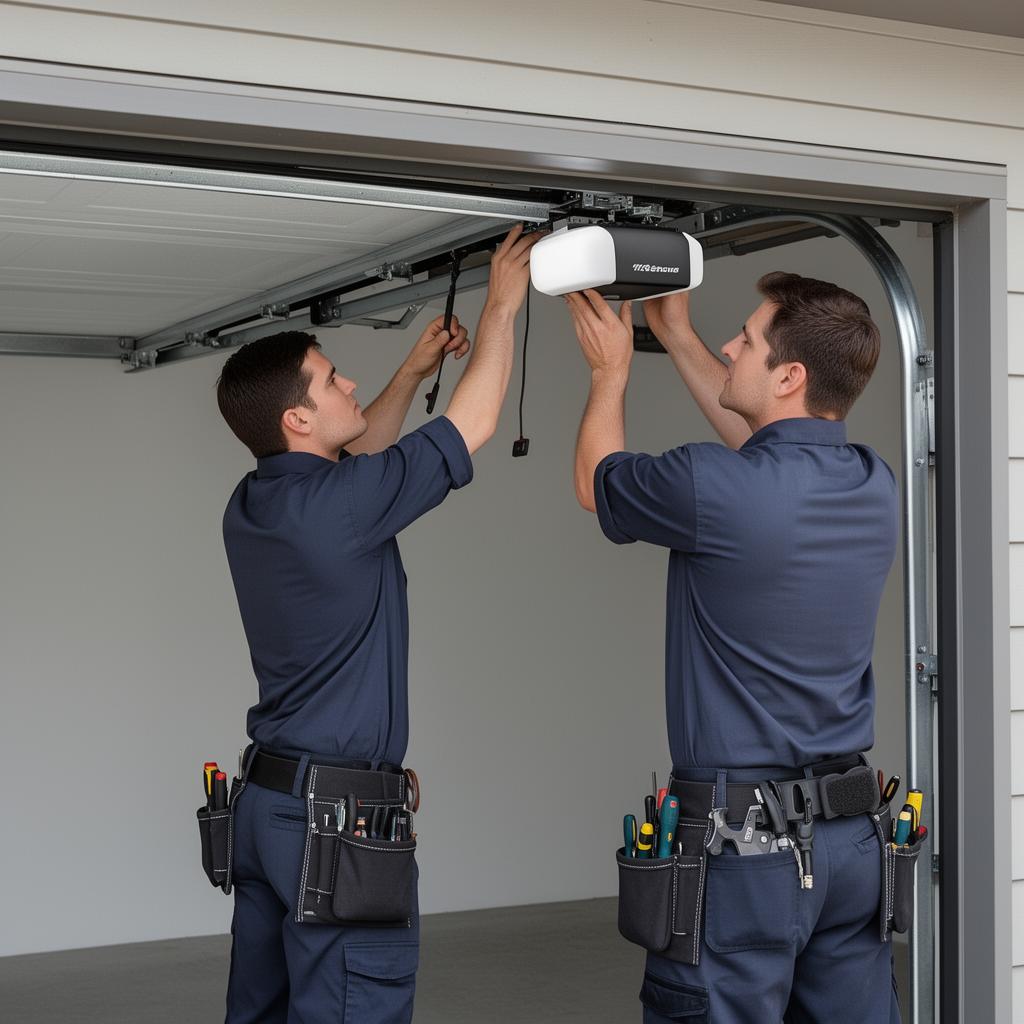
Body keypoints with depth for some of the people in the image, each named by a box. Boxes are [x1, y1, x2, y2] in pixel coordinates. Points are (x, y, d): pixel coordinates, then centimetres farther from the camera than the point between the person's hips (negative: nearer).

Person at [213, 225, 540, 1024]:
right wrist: (502, 306, 5)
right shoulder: (331, 505, -18)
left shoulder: (254, 505, 6)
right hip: (340, 814, -9)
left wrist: (413, 375, 27)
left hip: (272, 798, 9)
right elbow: (474, 425, -7)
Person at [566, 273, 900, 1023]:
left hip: (743, 838, -7)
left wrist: (612, 371, 20)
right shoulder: (875, 486, 2)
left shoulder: (715, 488, -19)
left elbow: (595, 483, 3)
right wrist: (678, 338, 31)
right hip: (853, 834, 7)